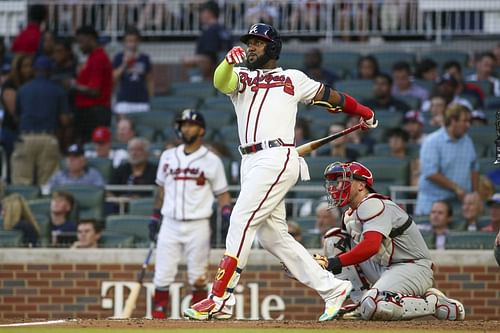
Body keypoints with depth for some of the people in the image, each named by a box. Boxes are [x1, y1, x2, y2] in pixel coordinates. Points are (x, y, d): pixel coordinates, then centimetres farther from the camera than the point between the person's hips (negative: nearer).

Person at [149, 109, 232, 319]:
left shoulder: (211, 160, 1)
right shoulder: (168, 156, 11)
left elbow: (222, 193, 3)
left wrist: (227, 212, -15)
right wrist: (155, 217, 17)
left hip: (198, 226, -3)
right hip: (170, 224, 3)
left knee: (198, 279, -1)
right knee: (162, 277, -3)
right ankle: (158, 319, 4)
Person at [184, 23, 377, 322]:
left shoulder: (293, 79, 14)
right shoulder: (240, 76, 19)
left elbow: (327, 94, 24)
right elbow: (220, 82, -4)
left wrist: (363, 112, 28)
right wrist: (229, 61, -26)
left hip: (277, 158, -6)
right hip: (251, 161, 6)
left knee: (242, 220, -16)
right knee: (273, 236, 6)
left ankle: (220, 299, -20)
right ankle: (332, 289, 14)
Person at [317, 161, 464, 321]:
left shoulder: (372, 204, -16)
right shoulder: (350, 215, 15)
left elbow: (371, 246, -30)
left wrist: (335, 263, -31)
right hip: (384, 269, 10)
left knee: (374, 308, -34)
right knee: (335, 240, 9)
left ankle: (435, 304, -14)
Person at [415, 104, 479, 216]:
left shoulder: (467, 141, 12)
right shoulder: (432, 141, -8)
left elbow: (474, 170, 20)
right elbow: (430, 173, -16)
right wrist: (456, 188, -15)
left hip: (460, 202, 5)